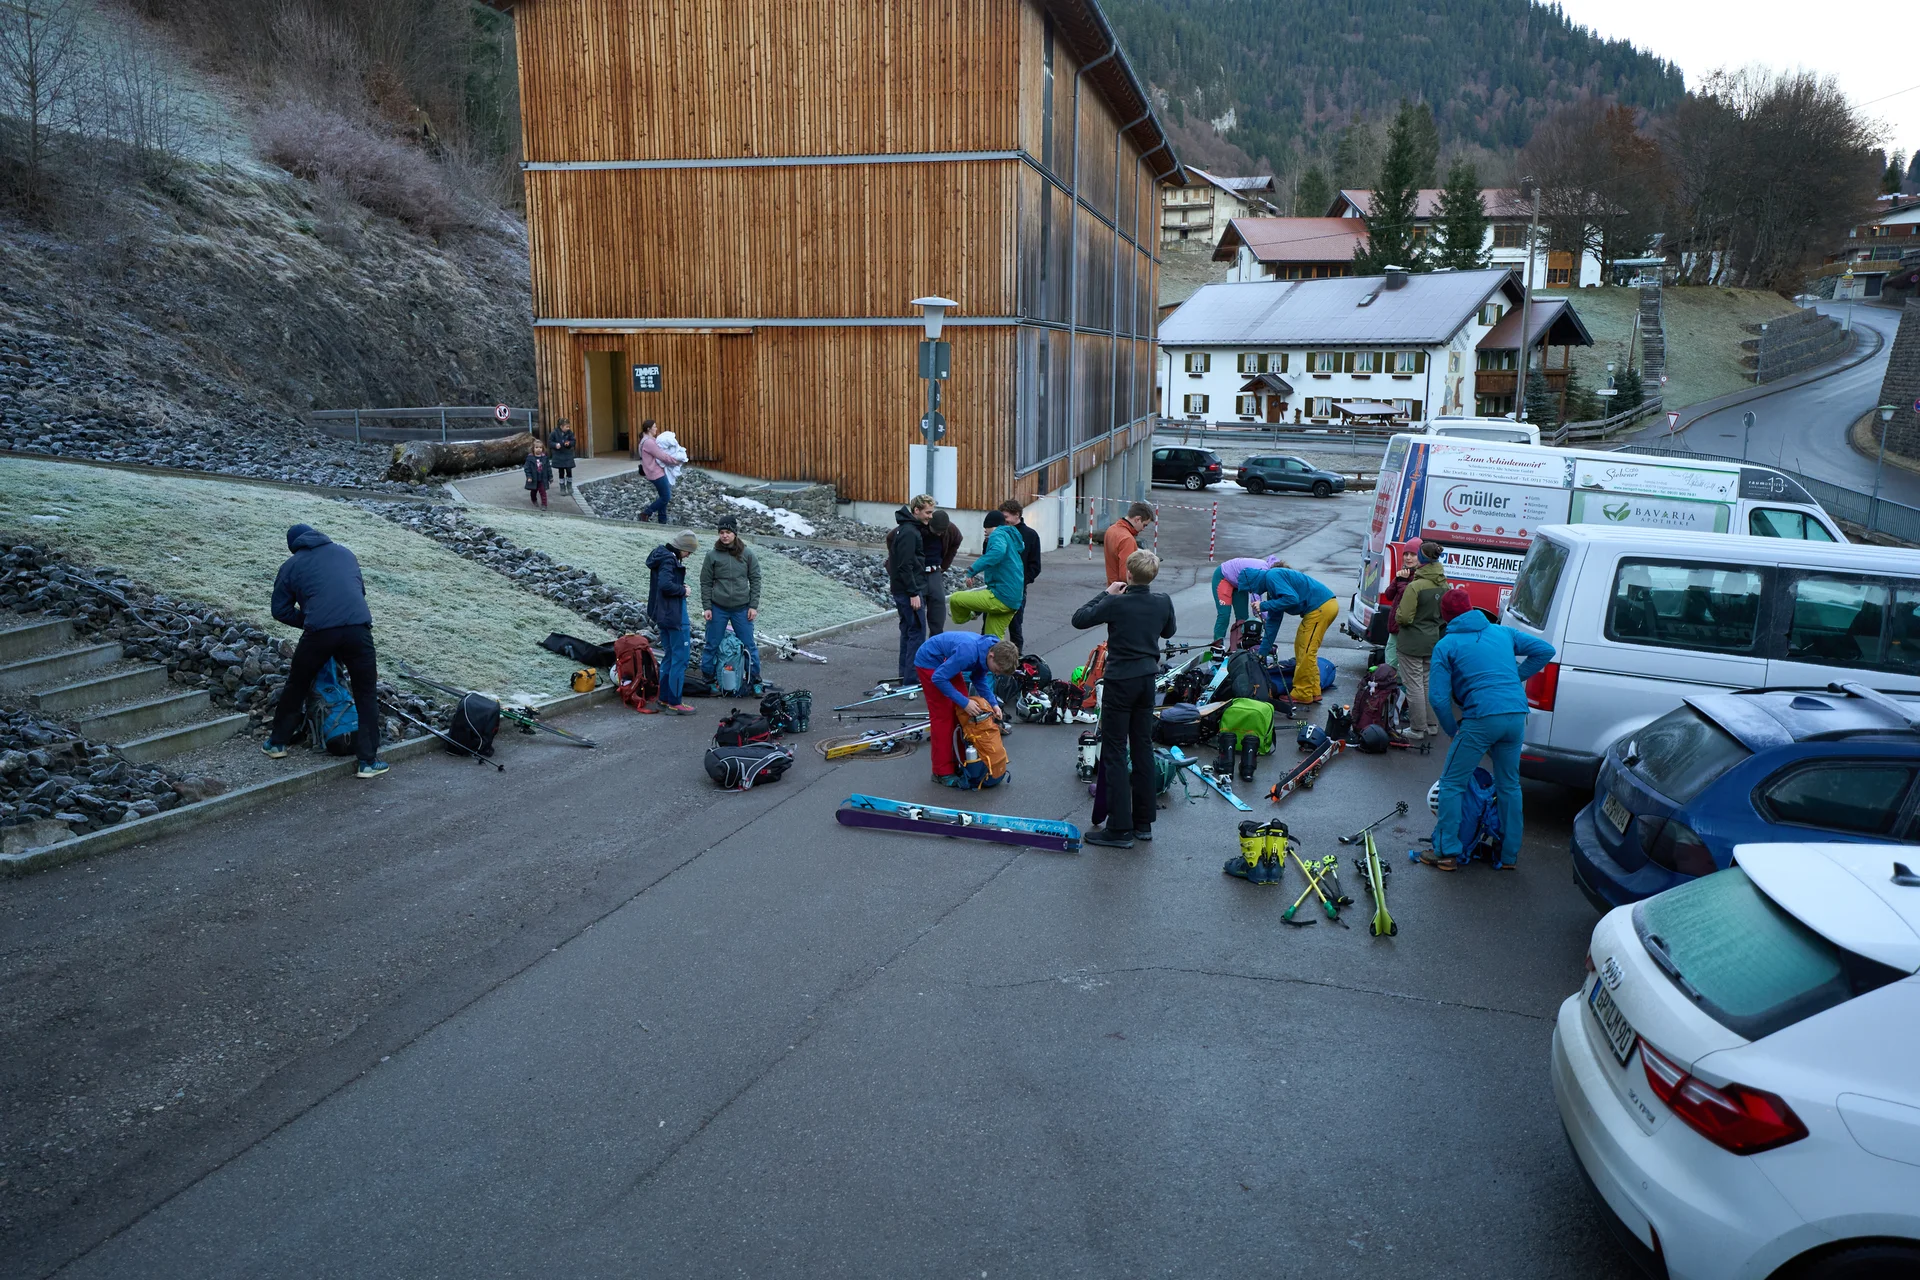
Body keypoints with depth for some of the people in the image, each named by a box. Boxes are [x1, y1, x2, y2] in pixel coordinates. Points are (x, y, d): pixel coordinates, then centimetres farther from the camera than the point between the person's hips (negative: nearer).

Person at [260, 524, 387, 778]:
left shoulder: (291, 565, 18)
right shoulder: (345, 552, 25)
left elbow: (280, 610, 17)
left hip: (319, 631, -1)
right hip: (358, 627, 1)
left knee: (296, 687, 22)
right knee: (366, 695, 10)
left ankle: (277, 742, 37)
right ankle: (368, 761, 8)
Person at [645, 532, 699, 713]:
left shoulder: (663, 556, 12)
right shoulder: (669, 560, -18)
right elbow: (665, 584, -29)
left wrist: (680, 586, 4)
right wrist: (683, 590, -13)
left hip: (663, 614, 10)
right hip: (674, 615, -10)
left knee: (669, 656, 17)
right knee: (680, 657, -4)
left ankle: (665, 699, 23)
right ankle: (675, 702, -1)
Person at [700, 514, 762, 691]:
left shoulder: (747, 554, 0)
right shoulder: (712, 555, 0)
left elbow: (755, 580, 3)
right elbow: (706, 583, 3)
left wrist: (753, 605, -2)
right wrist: (706, 607, -2)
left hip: (742, 608, 0)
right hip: (718, 608, 0)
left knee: (749, 645, 4)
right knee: (712, 645, 7)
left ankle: (754, 679, 16)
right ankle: (707, 679, 20)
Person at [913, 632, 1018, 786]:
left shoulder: (988, 650, -13)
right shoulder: (969, 652, -38)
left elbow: (979, 678, 5)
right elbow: (938, 678, -32)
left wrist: (993, 703, -7)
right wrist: (964, 702, -31)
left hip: (947, 662, 8)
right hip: (929, 662, -8)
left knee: (962, 712, 6)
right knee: (943, 716, -8)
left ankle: (961, 761, 17)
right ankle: (942, 772, -1)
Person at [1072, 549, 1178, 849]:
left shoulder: (1117, 603, -17)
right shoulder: (1163, 602, -1)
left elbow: (1079, 619, -7)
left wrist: (1106, 594, 2)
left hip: (1120, 681, -6)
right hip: (1147, 680, 6)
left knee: (1115, 753, 0)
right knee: (1143, 748, 14)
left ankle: (1120, 829, -1)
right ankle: (1144, 823, 21)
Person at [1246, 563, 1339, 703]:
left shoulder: (1273, 576, -9)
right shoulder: (1271, 584, 20)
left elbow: (1292, 598, -23)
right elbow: (1273, 622, 23)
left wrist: (1264, 606, -13)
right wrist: (1262, 652, 25)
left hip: (1320, 607, -10)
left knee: (1305, 651, -4)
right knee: (1302, 648, 15)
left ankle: (1302, 694, 4)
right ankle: (1313, 692, 20)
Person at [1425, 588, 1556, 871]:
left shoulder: (1446, 646, 4)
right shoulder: (1502, 633, 18)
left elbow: (1438, 697, -3)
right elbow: (1545, 651, 15)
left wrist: (1454, 731, 9)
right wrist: (1516, 677, 17)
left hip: (1481, 718, -5)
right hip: (1516, 716, 5)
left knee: (1452, 783, 7)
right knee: (1509, 784, 18)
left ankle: (1446, 852, 8)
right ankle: (1509, 855, 25)